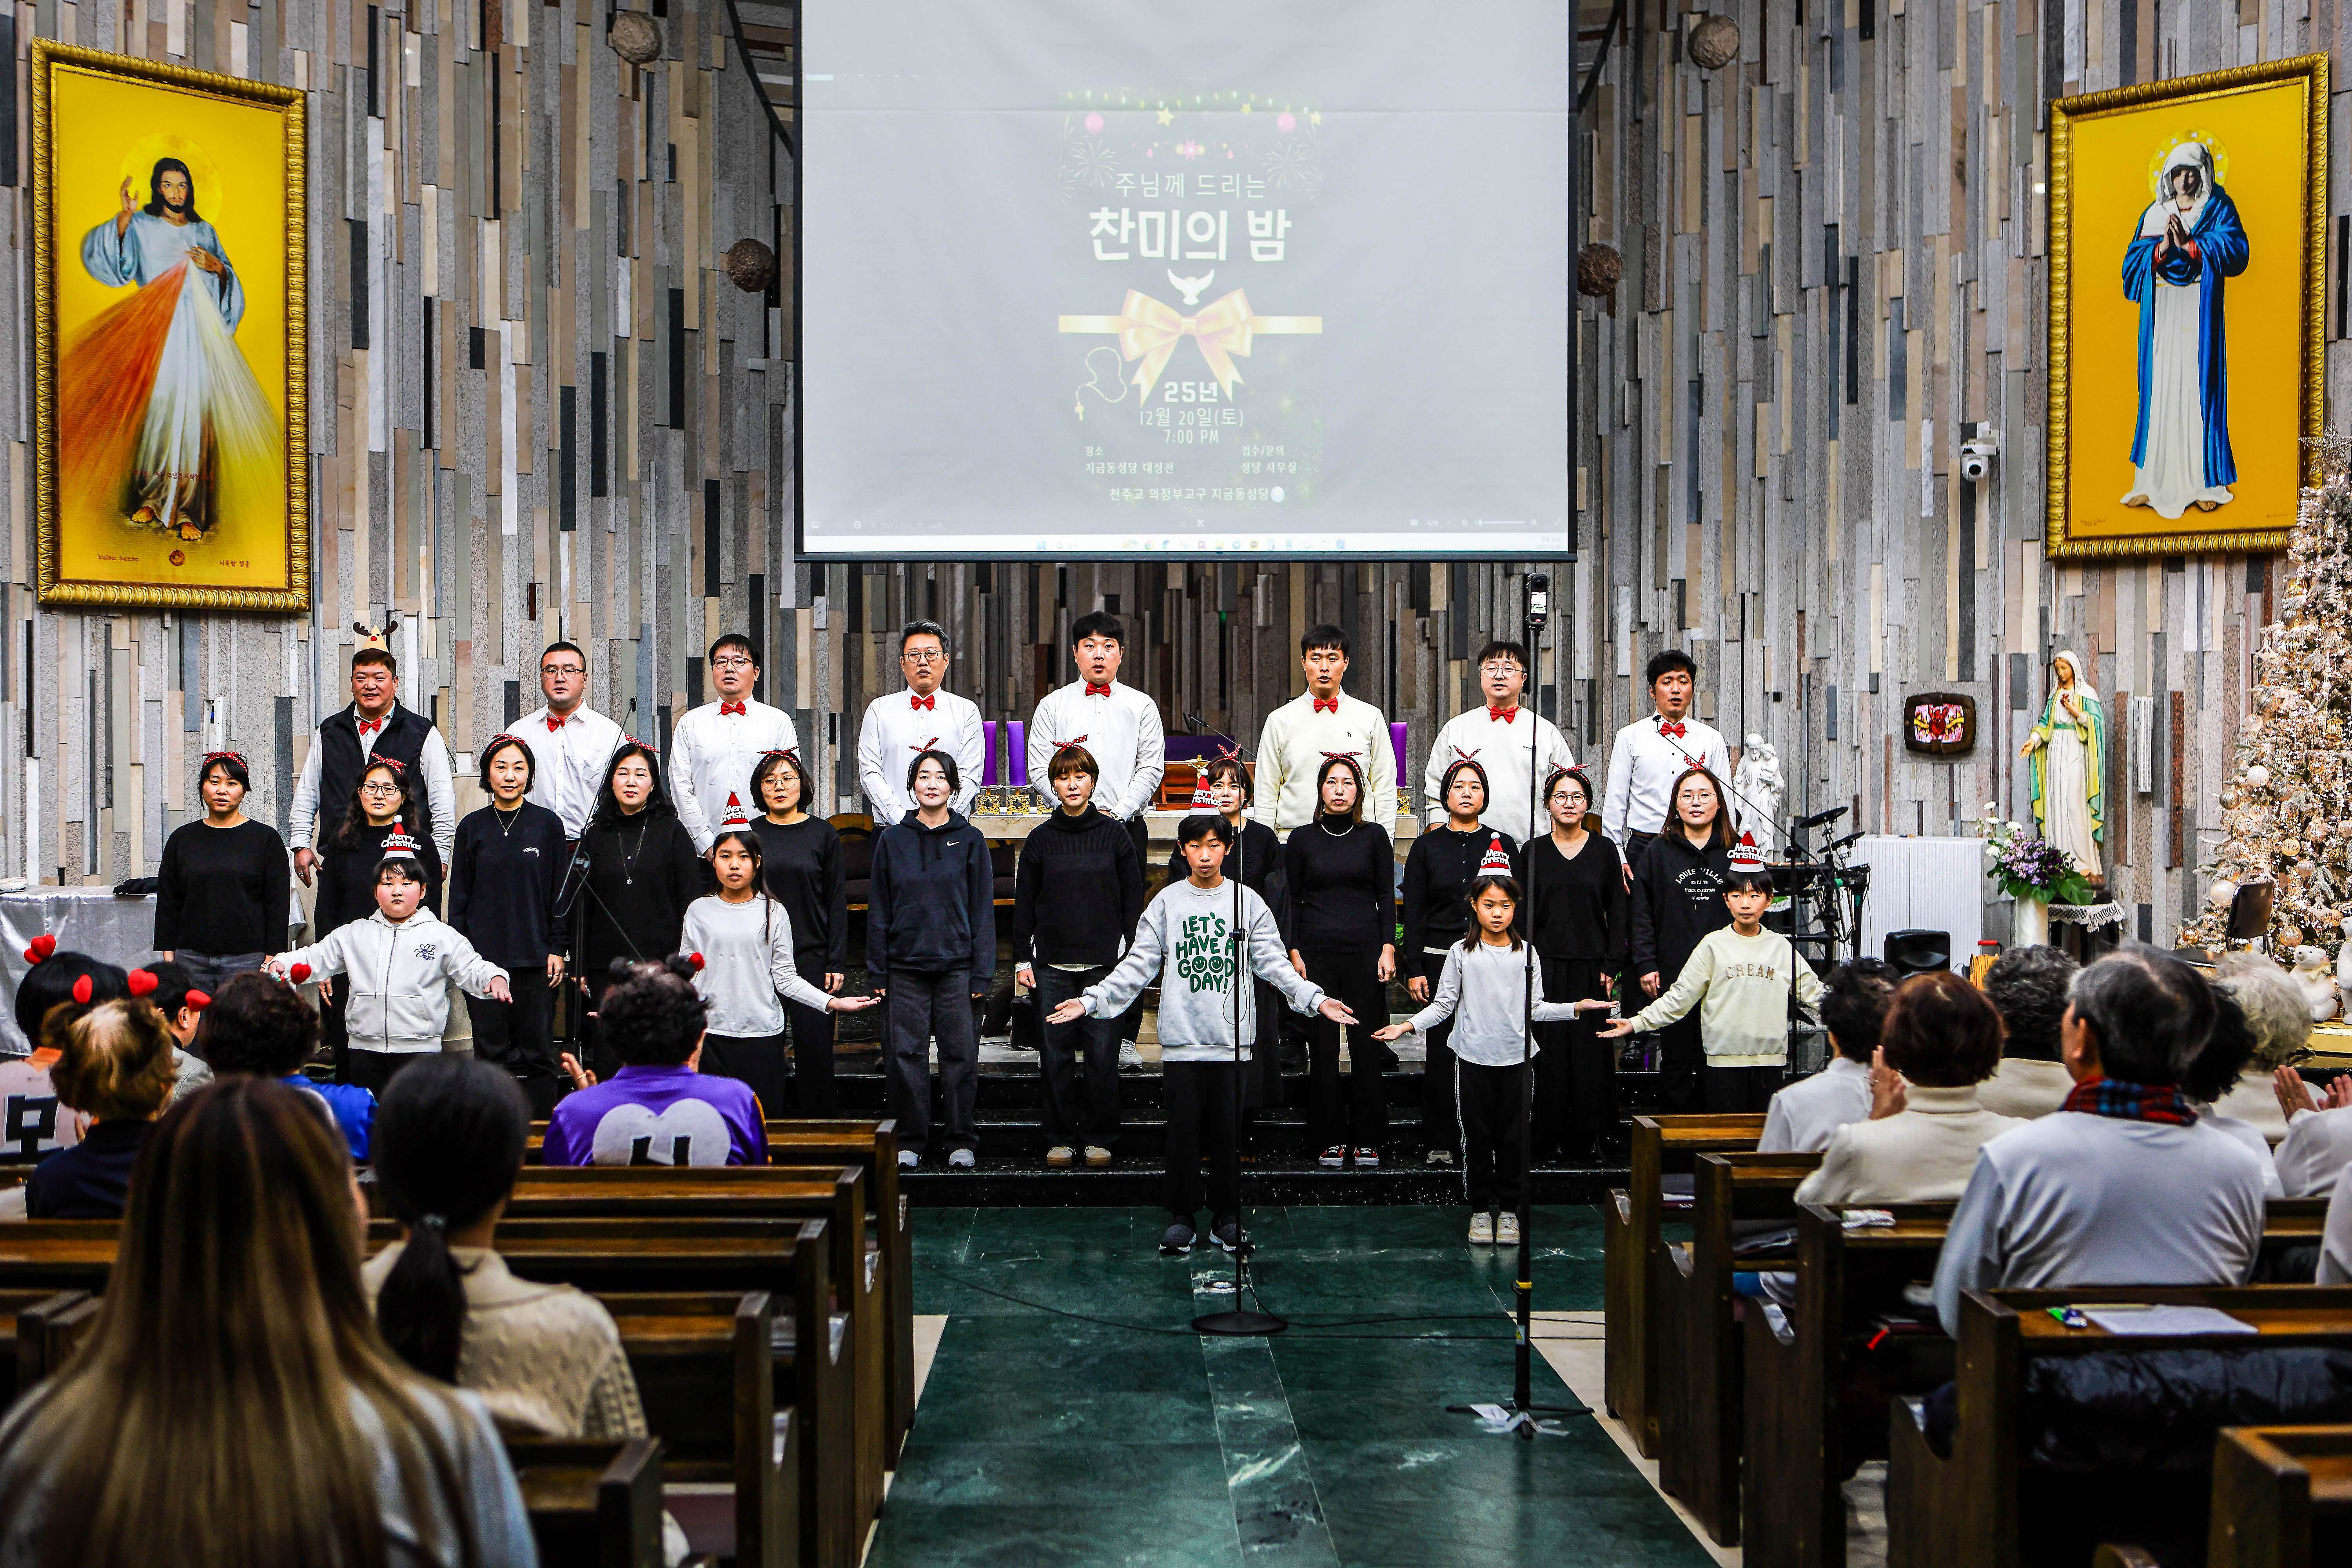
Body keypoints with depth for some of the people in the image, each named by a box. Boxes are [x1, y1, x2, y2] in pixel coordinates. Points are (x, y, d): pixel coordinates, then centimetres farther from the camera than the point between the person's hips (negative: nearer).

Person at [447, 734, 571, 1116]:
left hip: (535, 957, -1)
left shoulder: (548, 824, 3)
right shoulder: (472, 827, 7)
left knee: (537, 1052, 0)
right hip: (484, 956, 1)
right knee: (492, 1050, 3)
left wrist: (558, 948, -1)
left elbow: (561, 891, 4)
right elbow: (459, 895, 9)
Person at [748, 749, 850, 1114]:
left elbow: (837, 903, 3)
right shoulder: (750, 834, 8)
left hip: (812, 957, -1)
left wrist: (837, 964, -3)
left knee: (815, 1049, -4)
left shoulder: (823, 834, 4)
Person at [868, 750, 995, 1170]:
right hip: (905, 967, 1)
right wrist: (877, 973, 3)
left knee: (960, 1053, 0)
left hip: (957, 966, -1)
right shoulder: (892, 840, 7)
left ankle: (962, 1141, 10)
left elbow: (983, 911, 3)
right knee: (906, 1055, 1)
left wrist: (981, 973, -3)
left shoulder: (970, 840, 4)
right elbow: (878, 911, 9)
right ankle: (910, 1140, 12)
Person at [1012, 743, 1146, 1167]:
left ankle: (1100, 1138, 9)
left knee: (1103, 1054, -2)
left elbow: (1133, 899, 6)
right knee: (1057, 1055, 1)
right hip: (1052, 965, 1)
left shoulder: (1114, 835, 4)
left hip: (1104, 964, -1)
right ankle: (1060, 1139, 10)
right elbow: (1024, 903, 9)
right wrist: (1021, 959, 4)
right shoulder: (1041, 839, 6)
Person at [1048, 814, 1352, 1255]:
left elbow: (1274, 964, 4)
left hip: (1233, 1041, 0)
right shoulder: (1166, 902, 6)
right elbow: (1137, 965, 4)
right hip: (1181, 1041, 0)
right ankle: (1182, 1216, 12)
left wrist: (1317, 999, -8)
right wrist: (1090, 1001, -5)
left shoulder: (1248, 902, 6)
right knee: (1183, 1129, 1)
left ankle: (1226, 1215, 15)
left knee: (1228, 1132, 3)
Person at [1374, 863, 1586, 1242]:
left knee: (1513, 1137, 4)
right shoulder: (1461, 953, 0)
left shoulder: (1525, 954, 4)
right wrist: (1406, 1026, -10)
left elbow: (1535, 1008, 7)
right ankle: (1480, 1209, 16)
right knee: (1477, 1136, 4)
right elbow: (1443, 1005, 1)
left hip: (1516, 1058, 1)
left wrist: (1576, 1008, -3)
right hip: (1474, 1058, -1)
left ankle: (1509, 1209, 16)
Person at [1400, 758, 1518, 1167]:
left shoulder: (1503, 845, 9)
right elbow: (1412, 911, 5)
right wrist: (1415, 970, -2)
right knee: (1440, 1052, 0)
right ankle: (1440, 1142, 8)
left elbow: (1518, 906, 9)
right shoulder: (1427, 847, 7)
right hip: (1439, 960, 0)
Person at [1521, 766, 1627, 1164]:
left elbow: (1617, 914, 5)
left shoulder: (1605, 851, 6)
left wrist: (1611, 967, -2)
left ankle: (1584, 1140, 5)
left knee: (1590, 1052, -1)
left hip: (1590, 968, 0)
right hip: (1545, 967, 0)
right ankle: (1545, 1138, 5)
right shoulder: (1532, 853, 6)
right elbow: (1521, 914, 6)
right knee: (1548, 1051, -2)